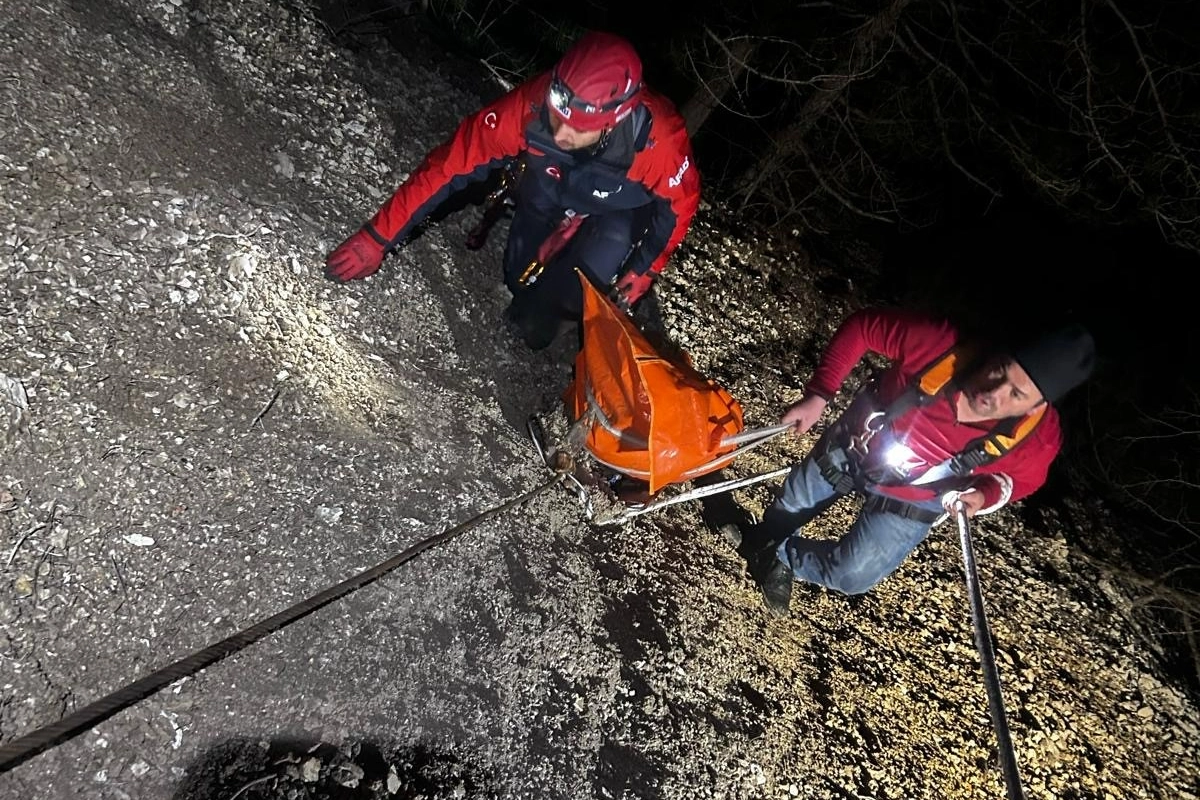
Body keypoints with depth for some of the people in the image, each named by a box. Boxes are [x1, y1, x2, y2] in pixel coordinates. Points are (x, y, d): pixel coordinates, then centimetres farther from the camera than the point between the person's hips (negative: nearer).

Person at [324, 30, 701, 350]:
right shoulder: (531, 105, -39)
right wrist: (377, 238, -30)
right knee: (522, 278, 1)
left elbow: (680, 204, -20)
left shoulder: (660, 139, -41)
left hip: (624, 206, -1)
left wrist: (641, 275, -15)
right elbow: (452, 161, -31)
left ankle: (539, 317, 7)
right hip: (550, 188, 2)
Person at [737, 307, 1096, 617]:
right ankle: (765, 536, 62)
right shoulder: (941, 347, -40)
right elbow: (862, 326, -25)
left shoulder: (1036, 438, -32)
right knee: (788, 509, 23)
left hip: (909, 503, 0)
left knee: (851, 577, -6)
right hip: (850, 449, 0)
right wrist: (818, 395, -27)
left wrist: (986, 495, -27)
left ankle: (779, 556, 27)